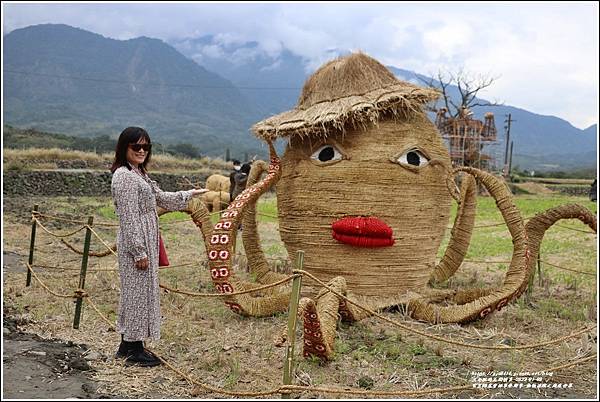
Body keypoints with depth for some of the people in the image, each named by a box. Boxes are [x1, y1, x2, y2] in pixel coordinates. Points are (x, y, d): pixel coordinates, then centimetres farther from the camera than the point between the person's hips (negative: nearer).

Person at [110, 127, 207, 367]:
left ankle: (127, 345, 25)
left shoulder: (139, 174, 15)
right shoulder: (124, 176, -16)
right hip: (135, 242, -10)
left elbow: (162, 198, 27)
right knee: (138, 291, -2)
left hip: (145, 241, 10)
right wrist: (139, 252, -20)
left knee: (135, 291, 15)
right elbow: (128, 217, -19)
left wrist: (191, 194, 33)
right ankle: (134, 351, 8)